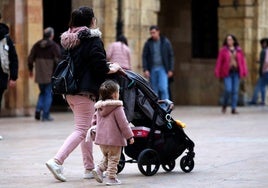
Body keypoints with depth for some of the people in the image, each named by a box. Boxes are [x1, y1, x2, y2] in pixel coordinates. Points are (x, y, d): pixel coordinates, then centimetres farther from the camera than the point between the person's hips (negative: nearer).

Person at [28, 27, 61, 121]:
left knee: (42, 93, 20)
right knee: (48, 94, 3)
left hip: (39, 75, 4)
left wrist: (30, 69, 18)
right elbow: (57, 60, -15)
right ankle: (46, 115, 2)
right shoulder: (54, 46, -8)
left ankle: (38, 110, 1)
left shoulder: (37, 45, 6)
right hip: (50, 75, -4)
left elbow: (30, 58, 6)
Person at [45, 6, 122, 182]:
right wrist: (113, 69, 3)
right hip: (85, 92, -8)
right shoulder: (93, 40, -11)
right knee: (81, 131, -5)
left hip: (70, 91, 8)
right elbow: (100, 67, -18)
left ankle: (89, 168, 19)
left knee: (87, 128, 17)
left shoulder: (70, 40, 12)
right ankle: (57, 161, -17)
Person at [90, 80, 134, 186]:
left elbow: (95, 120, 18)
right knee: (113, 159, 2)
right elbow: (123, 124, -13)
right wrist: (129, 136, -7)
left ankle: (99, 169, 3)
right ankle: (111, 178, 0)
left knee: (106, 157, 21)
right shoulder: (117, 107, -13)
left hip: (101, 138, 7)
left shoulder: (99, 107, 8)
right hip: (114, 139, -7)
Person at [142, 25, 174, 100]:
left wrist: (170, 70, -1)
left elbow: (171, 56, 4)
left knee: (163, 88, -15)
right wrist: (145, 70, -7)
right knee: (154, 90, 3)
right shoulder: (148, 43, 4)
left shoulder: (166, 42, 1)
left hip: (163, 69, -2)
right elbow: (144, 57, 3)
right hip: (152, 69, 2)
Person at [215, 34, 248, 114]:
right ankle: (224, 105, 13)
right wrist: (218, 73, -2)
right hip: (227, 73, -2)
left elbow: (243, 61, 8)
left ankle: (234, 109, 6)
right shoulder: (223, 50, 2)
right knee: (228, 90, -12)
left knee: (235, 91, 0)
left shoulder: (239, 50, 9)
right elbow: (219, 62, 1)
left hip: (236, 72, 3)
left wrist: (244, 72, 1)